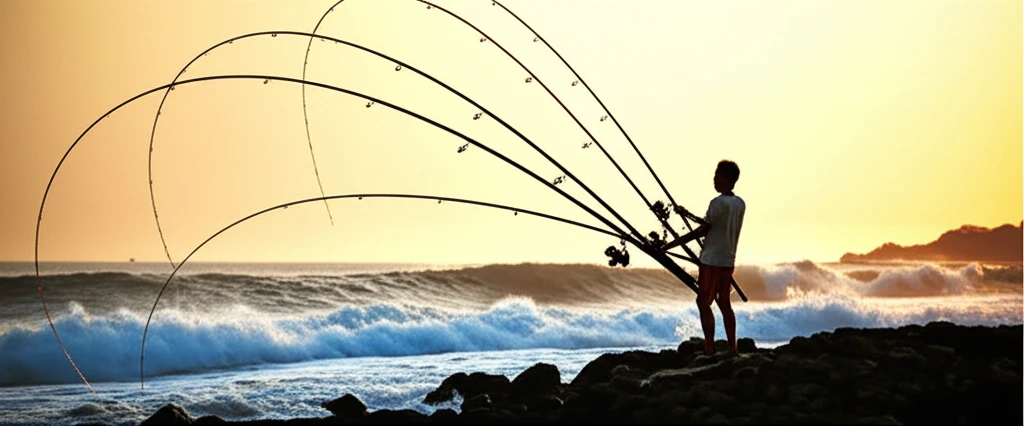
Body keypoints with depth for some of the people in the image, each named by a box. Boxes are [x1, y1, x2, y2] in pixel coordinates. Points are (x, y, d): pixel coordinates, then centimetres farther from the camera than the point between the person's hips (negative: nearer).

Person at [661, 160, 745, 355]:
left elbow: (702, 231, -14)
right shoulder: (740, 204, 8)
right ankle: (732, 347, 11)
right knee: (724, 303, 13)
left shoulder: (718, 203, -16)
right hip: (728, 260, 7)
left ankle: (709, 348, -2)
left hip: (712, 260, -7)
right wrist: (688, 215, 20)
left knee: (703, 303, 0)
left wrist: (669, 245, -8)